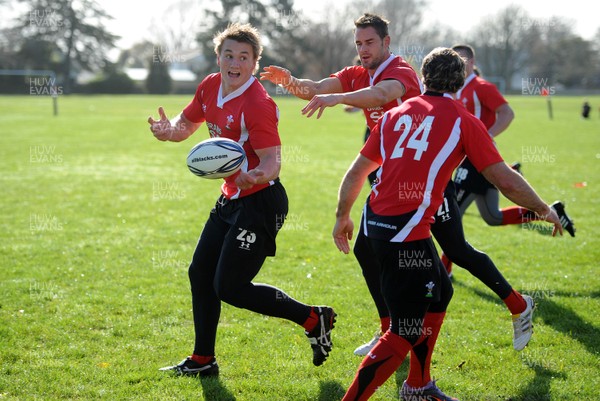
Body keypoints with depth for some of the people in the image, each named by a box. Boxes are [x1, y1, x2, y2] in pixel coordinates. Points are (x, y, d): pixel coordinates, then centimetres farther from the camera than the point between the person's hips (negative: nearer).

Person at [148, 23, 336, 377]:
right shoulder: (210, 87, 1)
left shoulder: (257, 105, -23)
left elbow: (273, 163, -25)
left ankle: (314, 319, 6)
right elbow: (187, 124, 17)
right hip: (232, 199, 9)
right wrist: (168, 130, -7)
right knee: (200, 272, 12)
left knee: (229, 286, -8)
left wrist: (254, 176, -47)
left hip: (260, 203, -9)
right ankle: (203, 360, 26)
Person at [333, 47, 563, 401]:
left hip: (375, 222, 7)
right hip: (407, 231, -7)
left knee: (439, 291, 26)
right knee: (406, 332, 0)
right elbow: (506, 180, -3)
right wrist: (545, 210, 12)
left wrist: (343, 216, 29)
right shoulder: (463, 121, -2)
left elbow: (356, 173, 16)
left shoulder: (396, 114, 14)